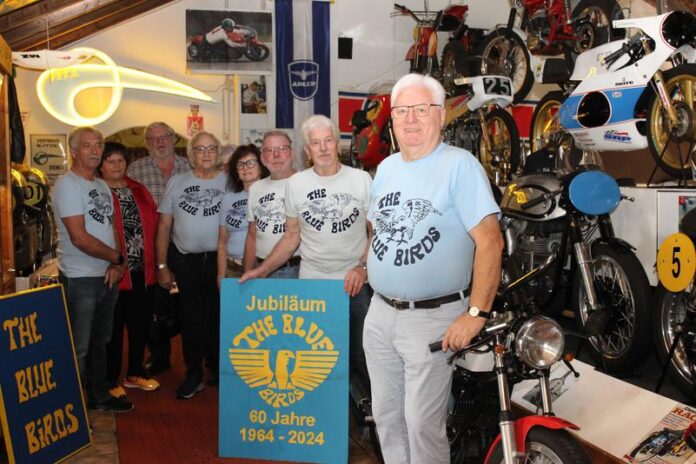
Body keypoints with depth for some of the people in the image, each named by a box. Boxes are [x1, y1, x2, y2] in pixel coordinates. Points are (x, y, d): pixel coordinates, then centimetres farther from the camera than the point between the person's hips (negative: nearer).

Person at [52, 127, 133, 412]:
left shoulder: (102, 186, 12)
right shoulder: (67, 185, -12)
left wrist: (117, 265, -4)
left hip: (108, 277, 8)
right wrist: (117, 257, -10)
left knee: (100, 342, 19)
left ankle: (99, 396, 32)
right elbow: (80, 238, -20)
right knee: (78, 348, 2)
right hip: (80, 280, -8)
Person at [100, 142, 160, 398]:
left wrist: (155, 262, 8)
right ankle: (111, 380, 20)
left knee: (140, 324, 16)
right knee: (113, 328, 6)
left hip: (143, 271, 6)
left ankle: (135, 373, 32)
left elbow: (154, 222, 14)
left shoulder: (139, 190, 12)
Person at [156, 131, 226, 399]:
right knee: (191, 319, 11)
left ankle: (218, 368, 29)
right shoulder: (177, 183, 5)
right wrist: (162, 266, 2)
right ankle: (194, 374, 24)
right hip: (185, 261, 1)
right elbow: (164, 227, 6)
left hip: (219, 259, -1)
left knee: (219, 318, 9)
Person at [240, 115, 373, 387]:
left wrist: (363, 267, -13)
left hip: (356, 283, -1)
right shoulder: (295, 184, 6)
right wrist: (261, 271, 2)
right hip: (311, 283, 2)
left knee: (361, 356, 2)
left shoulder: (361, 179, 1)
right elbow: (292, 237, 11)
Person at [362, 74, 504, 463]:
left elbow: (490, 240, -19)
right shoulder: (386, 167, 11)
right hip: (380, 313, 7)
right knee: (386, 416, 17)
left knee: (422, 425, -1)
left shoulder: (460, 165, -13)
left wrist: (476, 313, -22)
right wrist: (364, 267, 14)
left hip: (434, 317, -7)